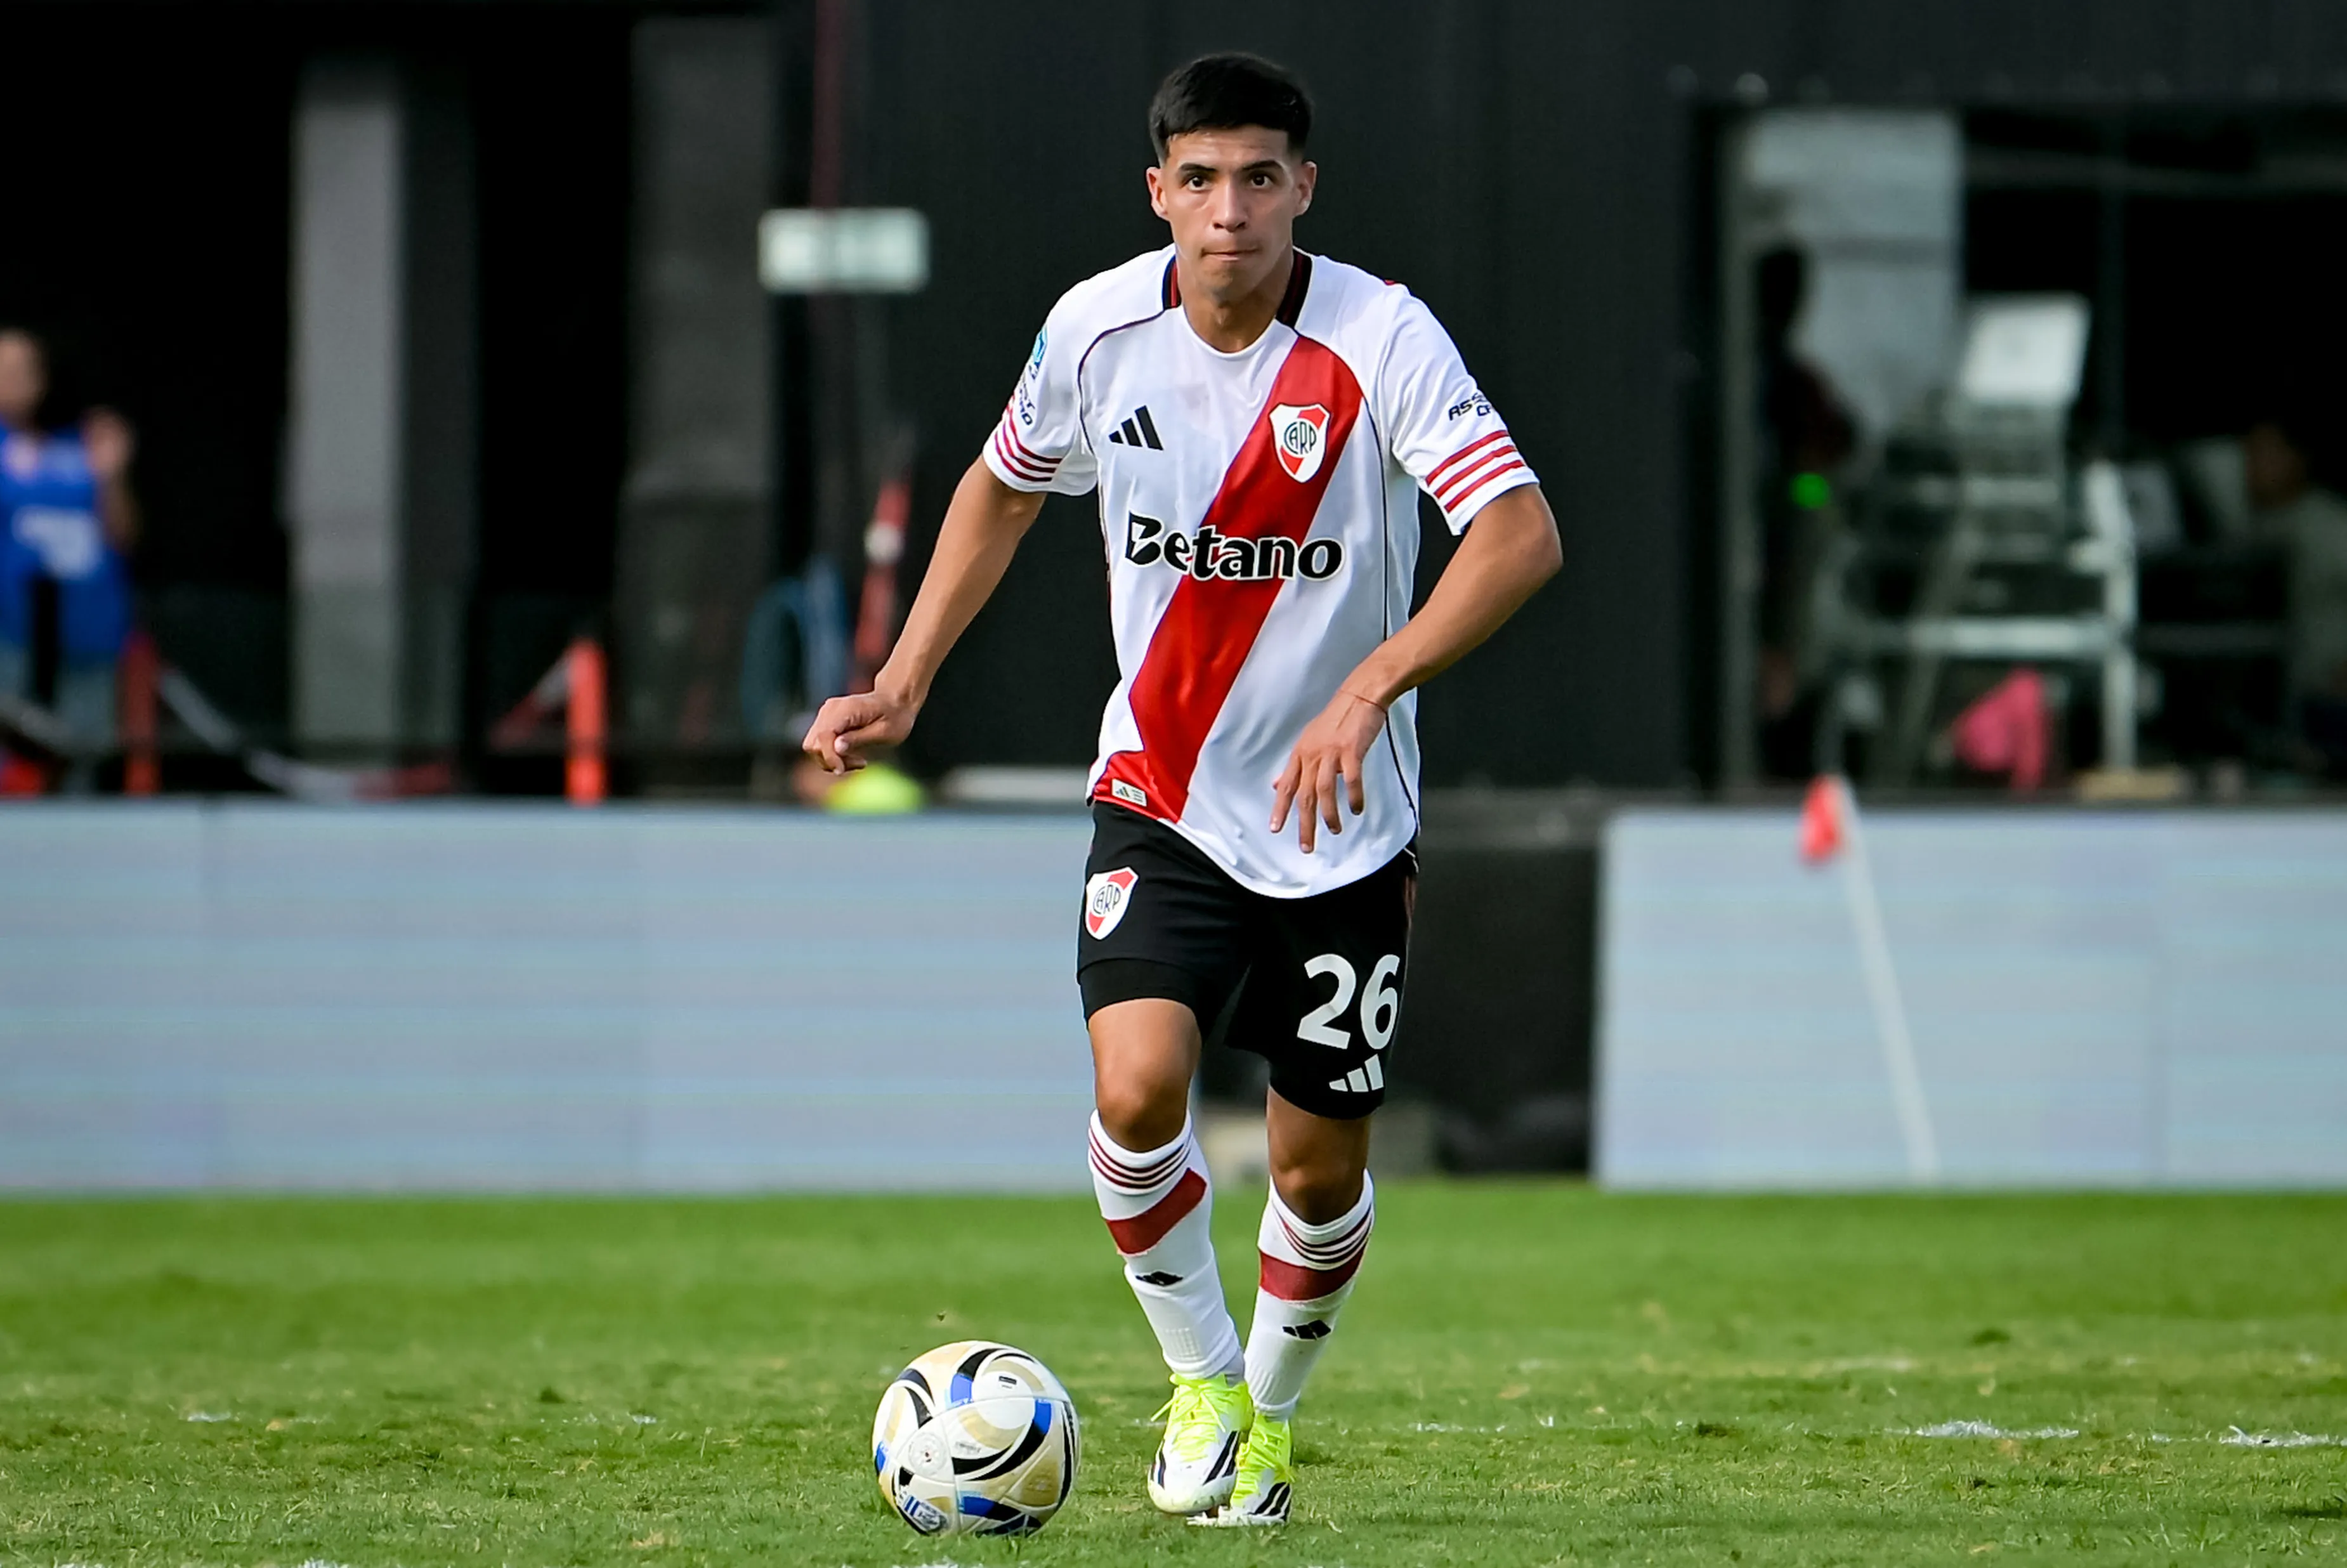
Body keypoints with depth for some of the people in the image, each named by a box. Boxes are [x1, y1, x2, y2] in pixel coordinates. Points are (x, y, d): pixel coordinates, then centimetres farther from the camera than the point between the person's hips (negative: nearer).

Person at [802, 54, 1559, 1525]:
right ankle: (1201, 1378, 4)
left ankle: (1271, 1413, 34)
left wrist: (1366, 691, -39)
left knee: (1321, 1167, 6)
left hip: (1342, 822, -1)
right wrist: (905, 681, 7)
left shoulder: (1380, 338, -17)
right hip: (1161, 797, 1)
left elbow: (1522, 534, -28)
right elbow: (1004, 488, 15)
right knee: (1137, 1089, -21)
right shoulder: (1097, 330, -6)